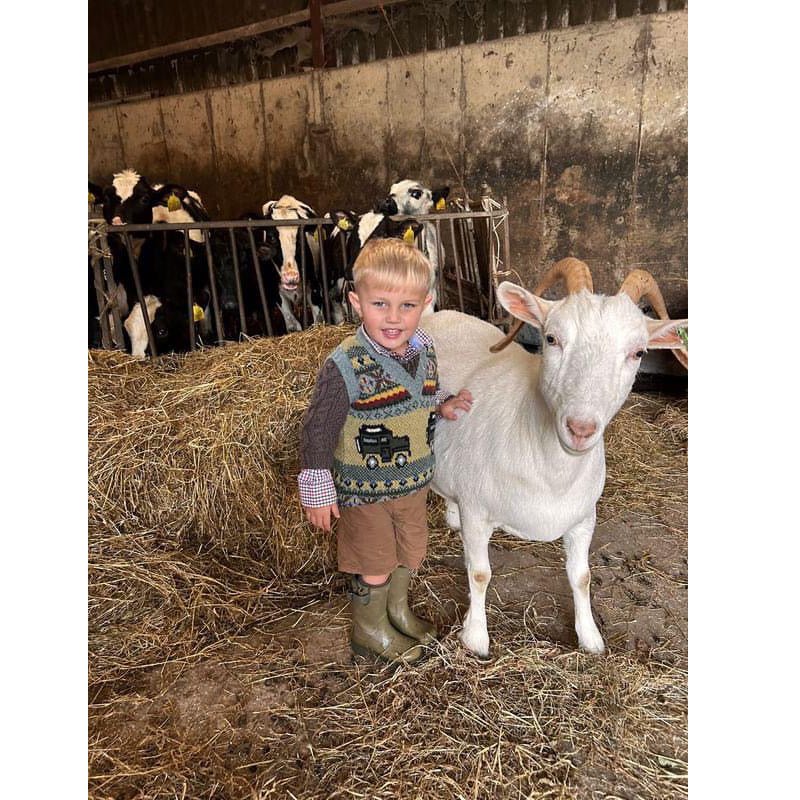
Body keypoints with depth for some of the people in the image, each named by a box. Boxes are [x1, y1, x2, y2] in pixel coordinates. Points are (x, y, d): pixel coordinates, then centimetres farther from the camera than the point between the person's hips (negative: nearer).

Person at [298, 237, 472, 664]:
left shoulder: (424, 349, -6)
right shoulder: (345, 367, -27)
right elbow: (318, 430, -18)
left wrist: (444, 406, -8)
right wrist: (317, 490, -13)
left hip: (413, 481, 6)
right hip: (363, 491, -6)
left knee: (407, 555, 25)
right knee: (374, 566, 13)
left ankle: (398, 610, 54)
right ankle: (368, 630, 42)